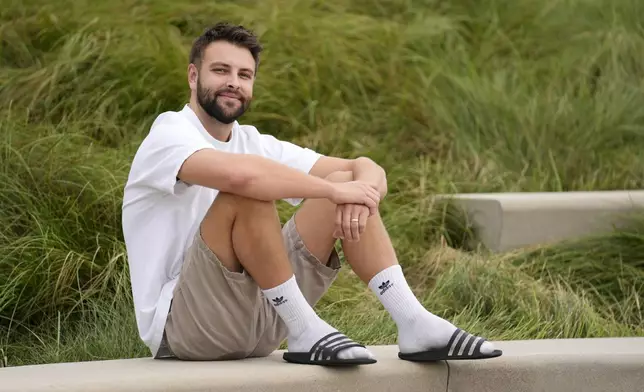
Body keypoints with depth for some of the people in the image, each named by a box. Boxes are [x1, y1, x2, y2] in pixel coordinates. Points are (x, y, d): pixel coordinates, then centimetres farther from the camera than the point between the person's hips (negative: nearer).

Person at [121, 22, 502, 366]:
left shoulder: (254, 144, 11)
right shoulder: (170, 136, -11)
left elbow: (365, 168, 5)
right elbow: (240, 174, -34)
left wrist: (362, 192, -20)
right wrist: (334, 189, -24)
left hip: (258, 321, 7)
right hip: (180, 325, -7)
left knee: (348, 187, -1)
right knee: (248, 195, -30)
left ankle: (414, 323, -12)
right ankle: (306, 332, -21)